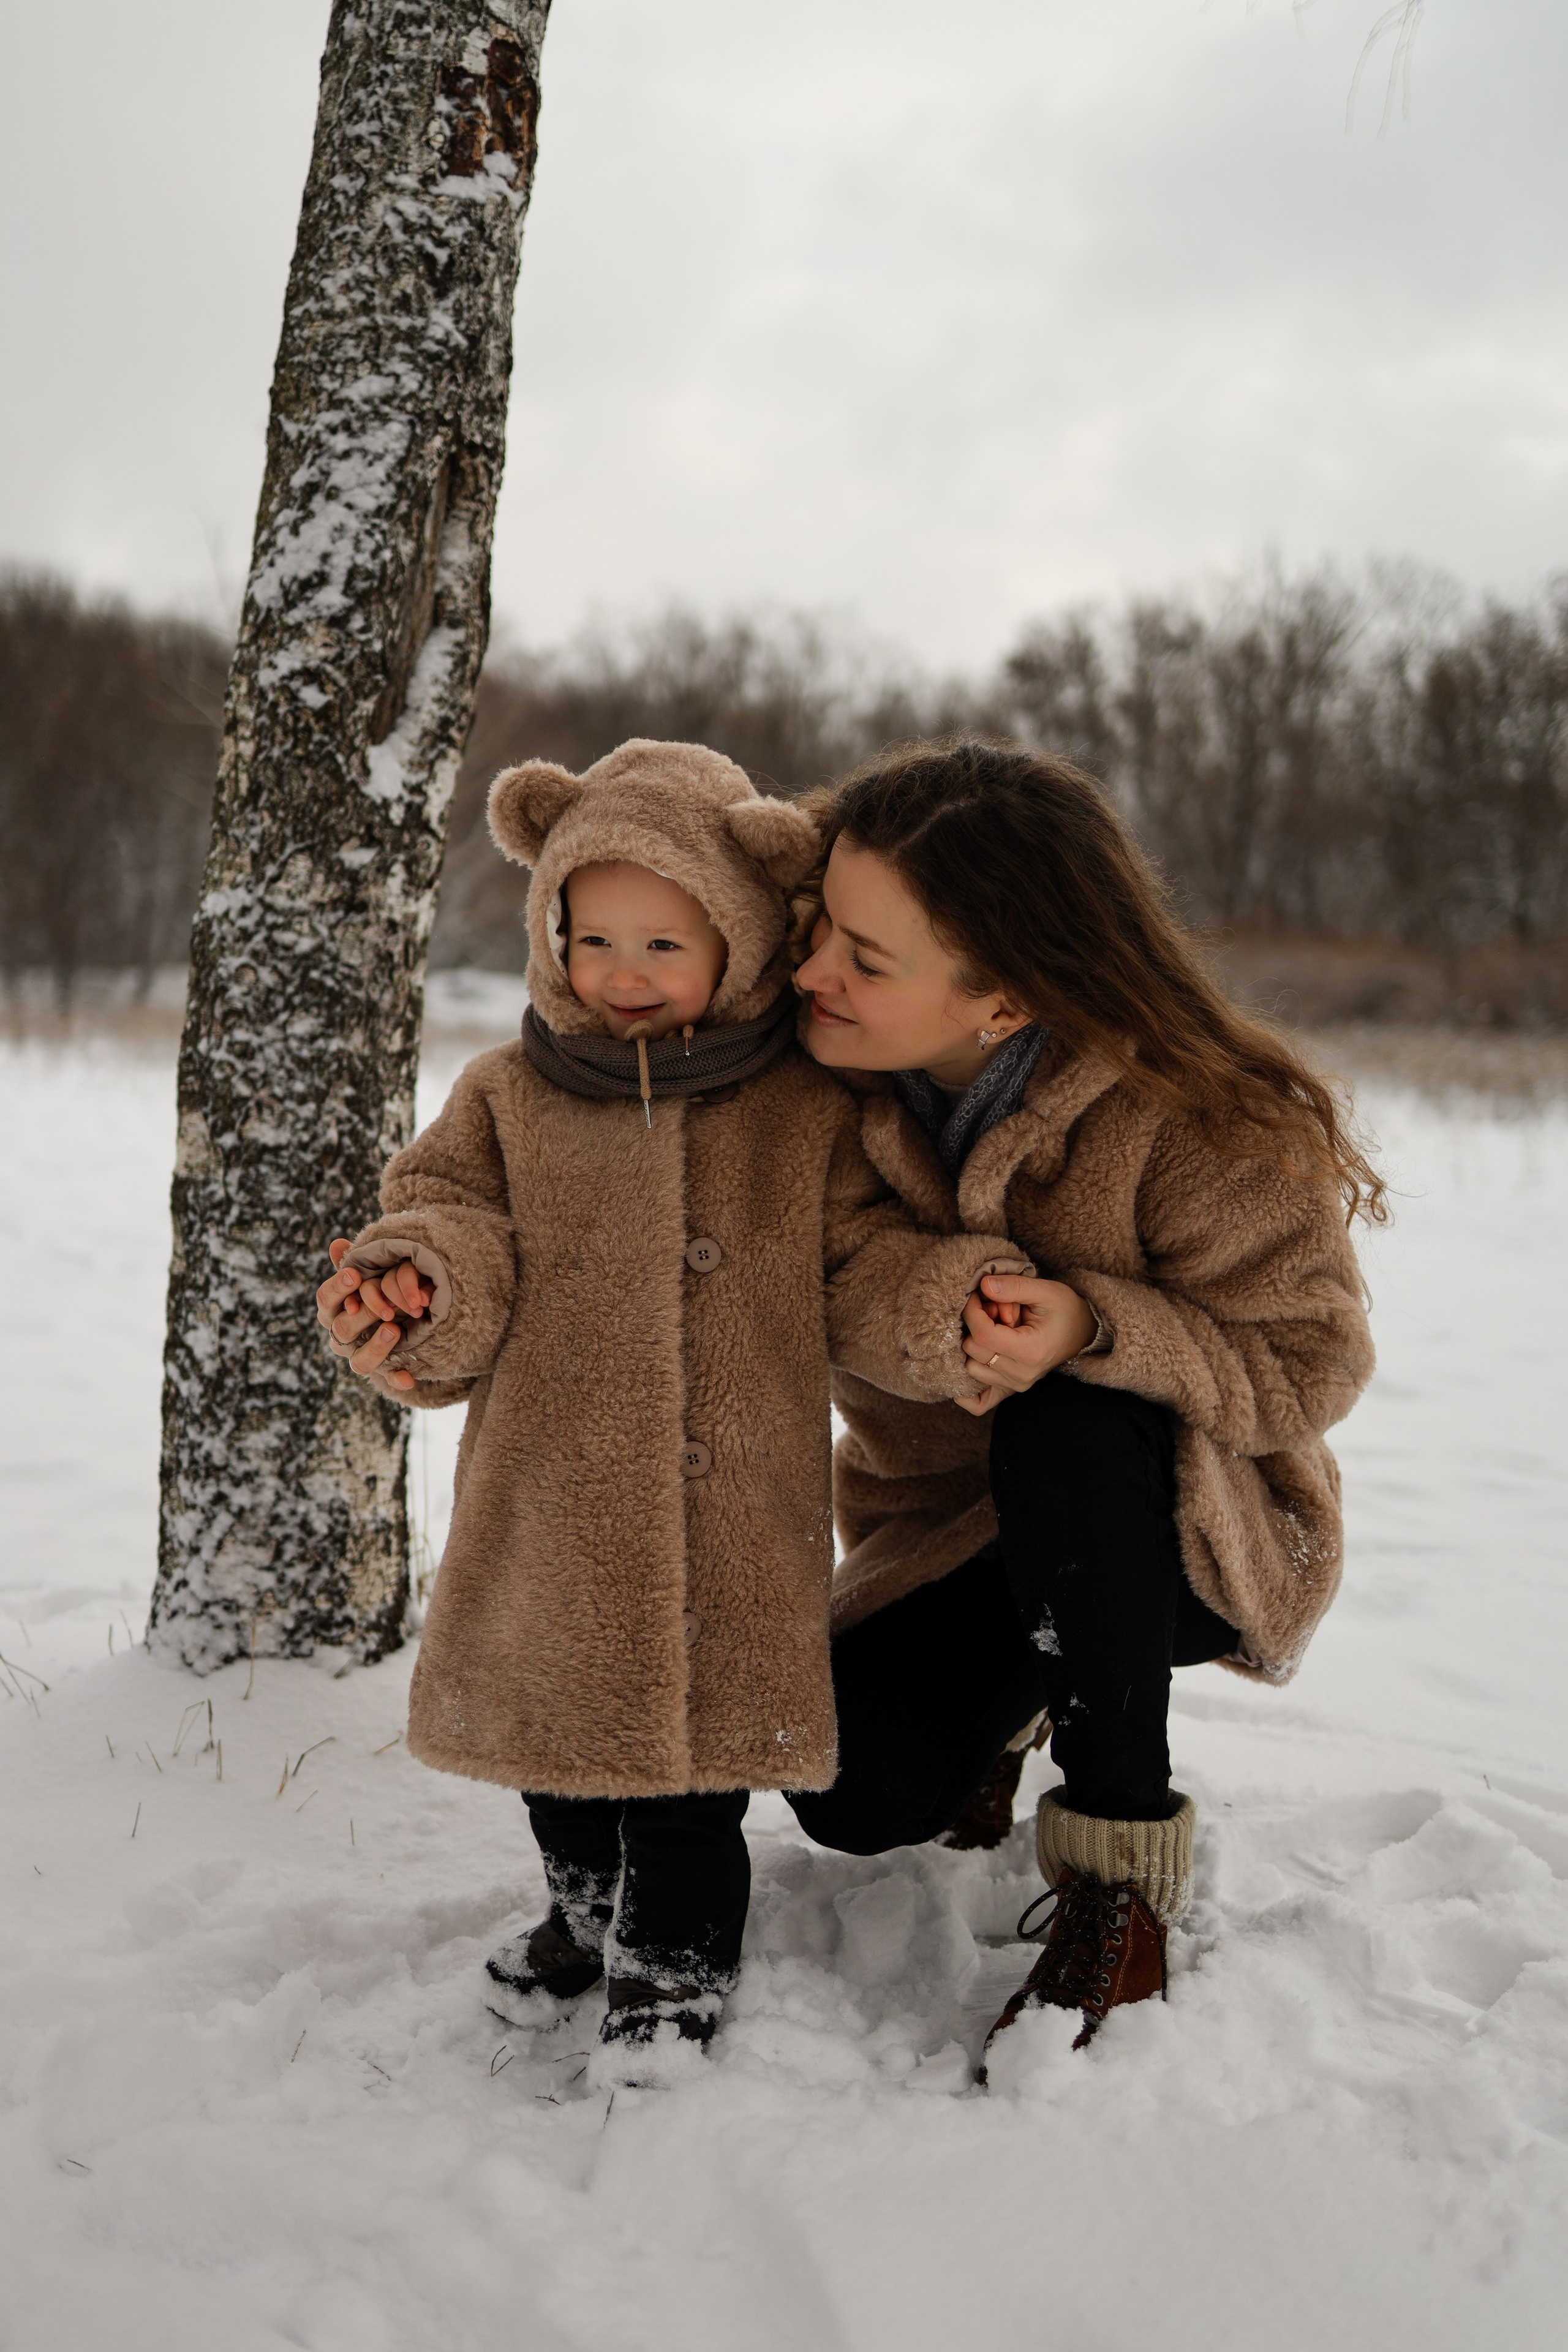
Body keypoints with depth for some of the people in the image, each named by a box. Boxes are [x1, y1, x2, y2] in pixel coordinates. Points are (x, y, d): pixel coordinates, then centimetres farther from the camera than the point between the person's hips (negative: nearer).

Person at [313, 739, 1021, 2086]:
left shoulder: (807, 1114, 0)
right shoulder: (511, 1100, 3)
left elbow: (862, 1274, 1)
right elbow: (455, 1222, -1)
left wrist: (954, 1311, -17)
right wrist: (417, 1295, -23)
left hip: (733, 1517, -2)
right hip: (553, 1500, 3)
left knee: (703, 1726, 3)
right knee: (557, 1712, 16)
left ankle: (677, 1953, 26)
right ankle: (587, 1899, 43)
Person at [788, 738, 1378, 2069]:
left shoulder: (1197, 1131, -30)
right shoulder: (824, 1078, -17)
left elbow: (1311, 1368, -19)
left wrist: (1099, 1329, -38)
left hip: (1190, 1536, -4)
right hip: (944, 1529, 4)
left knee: (1066, 1425, -37)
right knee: (853, 1790, -18)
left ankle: (1122, 1873, -19)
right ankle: (1005, 1703, 21)